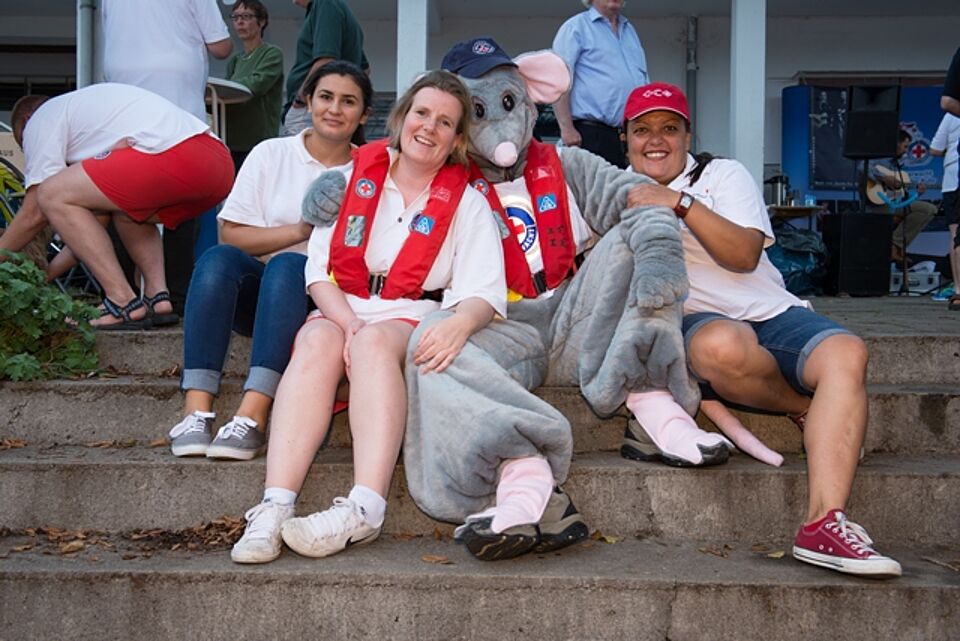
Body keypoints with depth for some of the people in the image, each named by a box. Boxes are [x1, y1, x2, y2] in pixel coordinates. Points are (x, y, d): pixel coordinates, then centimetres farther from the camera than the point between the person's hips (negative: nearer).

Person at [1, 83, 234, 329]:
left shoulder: (41, 119, 16)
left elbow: (35, 214, 10)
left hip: (172, 156, -10)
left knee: (53, 196, 2)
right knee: (126, 211, 33)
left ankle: (123, 303, -3)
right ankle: (158, 296, 12)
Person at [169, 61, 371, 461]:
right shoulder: (272, 154, 10)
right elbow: (230, 235, 3)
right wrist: (298, 231, -9)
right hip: (255, 294, 2)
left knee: (288, 265, -34)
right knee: (218, 259, -30)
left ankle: (252, 417, -44)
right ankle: (196, 410, -38)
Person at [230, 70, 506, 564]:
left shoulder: (467, 203, 10)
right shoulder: (354, 177, 12)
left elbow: (484, 292, -4)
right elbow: (319, 270, 5)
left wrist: (460, 324, -29)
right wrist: (347, 321, -15)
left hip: (413, 317, -1)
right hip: (340, 310, 1)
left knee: (374, 342, -35)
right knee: (317, 342, -33)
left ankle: (364, 510, -49)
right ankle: (274, 509, -44)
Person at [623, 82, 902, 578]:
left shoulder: (722, 175, 13)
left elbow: (745, 254, -4)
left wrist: (681, 204, -14)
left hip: (771, 312, 2)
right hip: (694, 320, -2)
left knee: (845, 353, -29)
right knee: (725, 346, -39)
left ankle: (824, 523, -37)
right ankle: (810, 411, -9)